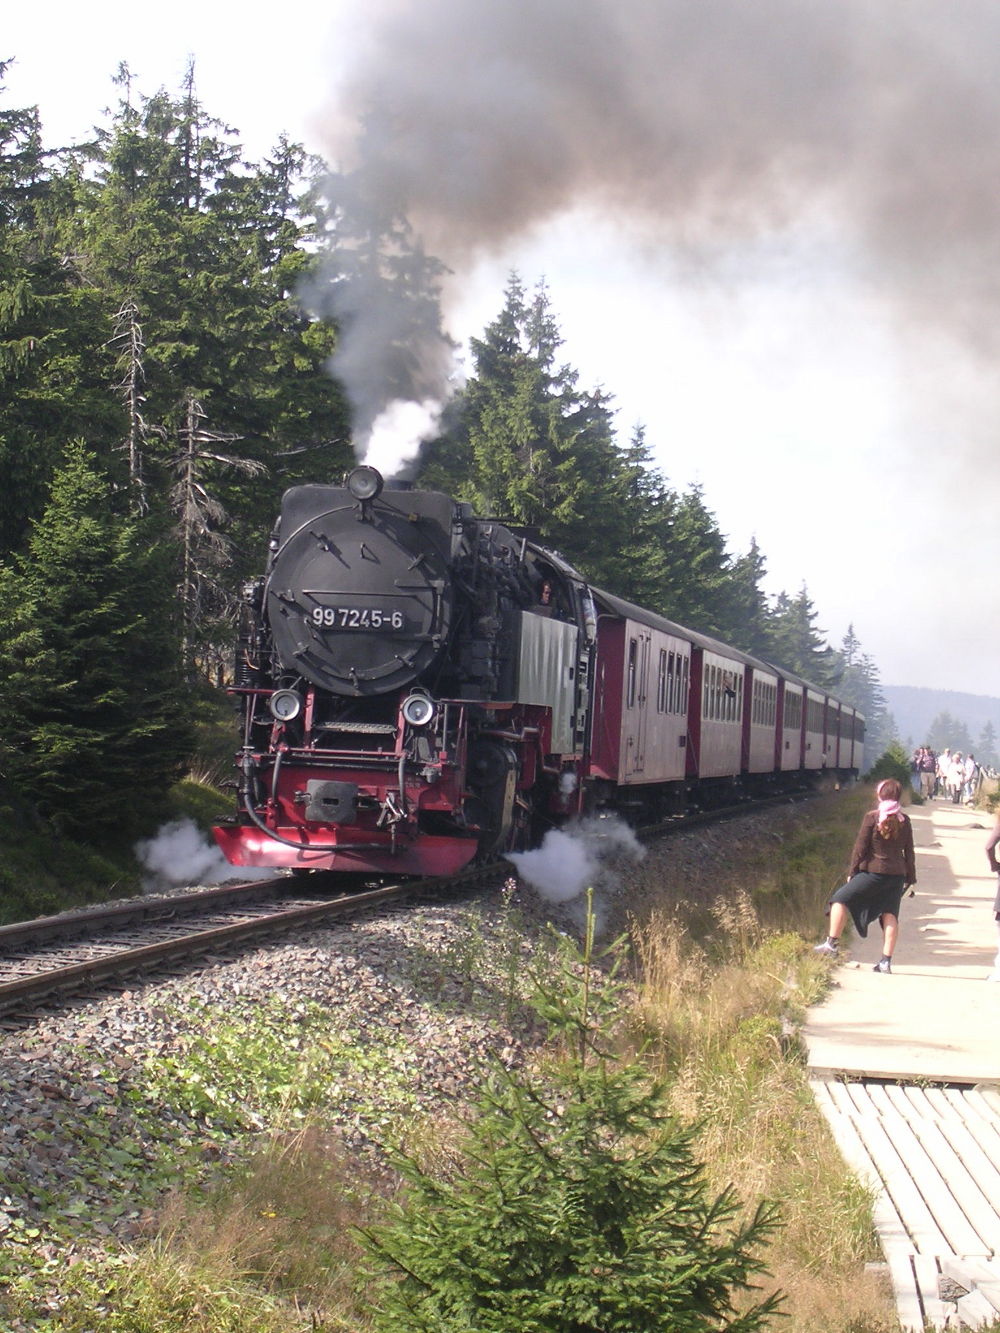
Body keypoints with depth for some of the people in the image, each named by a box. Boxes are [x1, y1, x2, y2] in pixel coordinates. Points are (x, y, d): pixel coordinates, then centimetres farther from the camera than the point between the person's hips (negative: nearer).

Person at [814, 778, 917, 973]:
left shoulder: (872, 817, -9)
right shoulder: (904, 820, 3)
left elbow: (860, 848, -6)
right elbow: (909, 852, 8)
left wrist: (852, 872, 3)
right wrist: (911, 878, 17)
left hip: (874, 872, -4)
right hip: (897, 875, 4)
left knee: (841, 899, 9)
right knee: (890, 915, 7)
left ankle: (832, 942, 5)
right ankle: (886, 961, 4)